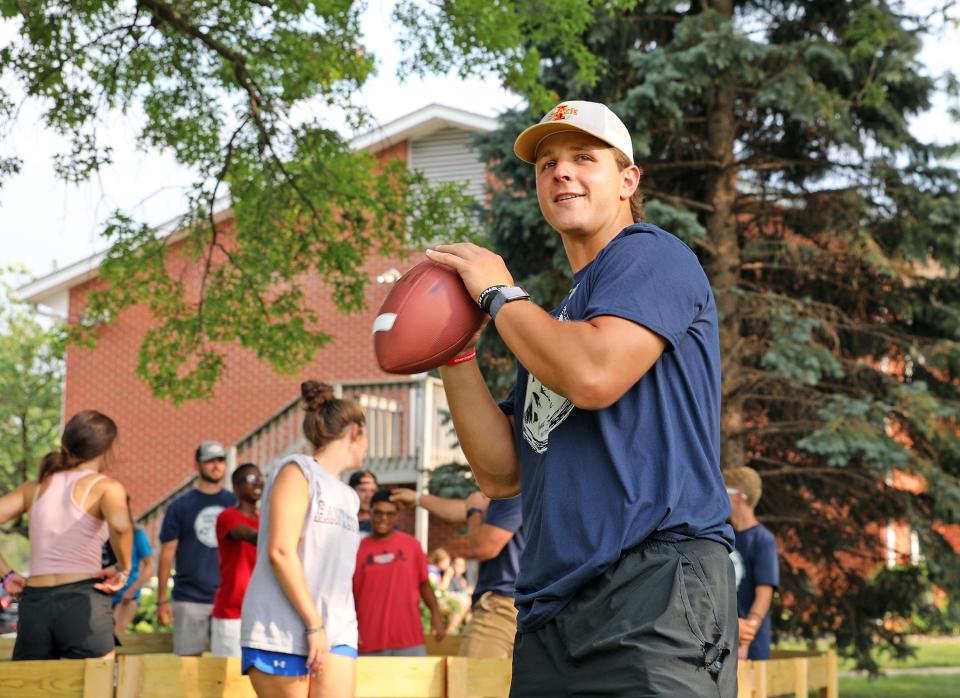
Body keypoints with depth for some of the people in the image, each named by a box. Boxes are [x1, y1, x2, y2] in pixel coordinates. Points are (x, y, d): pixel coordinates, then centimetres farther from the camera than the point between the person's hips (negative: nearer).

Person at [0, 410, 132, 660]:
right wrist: (123, 569, -6)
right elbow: (120, 525, -21)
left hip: (33, 603, 5)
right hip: (83, 602, -4)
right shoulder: (106, 487, 0)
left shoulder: (35, 487, 16)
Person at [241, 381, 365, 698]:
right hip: (281, 634, -7)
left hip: (336, 635, 7)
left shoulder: (348, 496, 22)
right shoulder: (297, 471, -2)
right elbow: (280, 552, -12)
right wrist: (314, 624, -14)